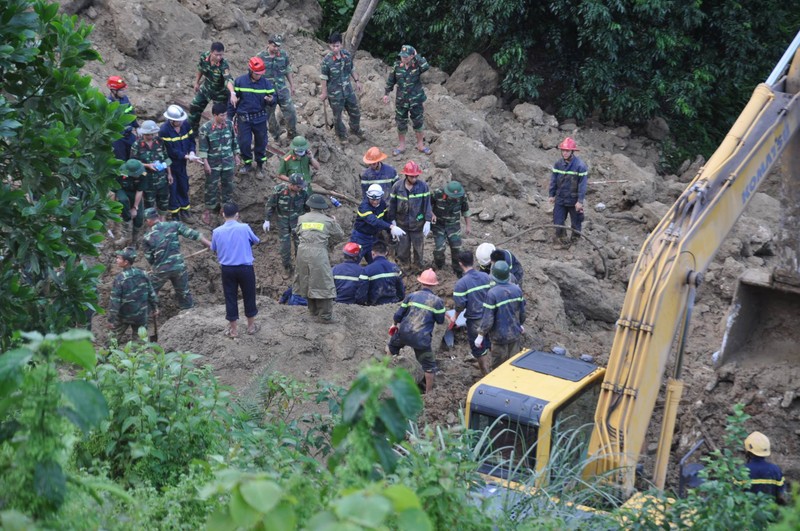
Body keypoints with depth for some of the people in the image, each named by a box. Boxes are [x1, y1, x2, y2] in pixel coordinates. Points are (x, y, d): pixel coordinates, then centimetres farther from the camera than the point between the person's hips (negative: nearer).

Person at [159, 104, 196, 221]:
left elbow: (191, 140, 1)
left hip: (182, 162, 5)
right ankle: (175, 213, 22)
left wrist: (192, 152, -18)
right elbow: (171, 151, -24)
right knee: (172, 187, 6)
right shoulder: (164, 130, -26)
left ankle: (184, 209, 35)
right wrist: (187, 156, -26)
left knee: (184, 186, 17)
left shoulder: (185, 125, -9)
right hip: (170, 164, -5)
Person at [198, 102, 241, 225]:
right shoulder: (205, 128, -19)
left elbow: (234, 140, 6)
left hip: (228, 162, 3)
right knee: (211, 187, 8)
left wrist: (236, 155, 10)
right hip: (213, 163, -3)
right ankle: (208, 210, 24)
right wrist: (205, 163, -13)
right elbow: (203, 147, -12)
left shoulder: (229, 124, -8)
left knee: (228, 185, 16)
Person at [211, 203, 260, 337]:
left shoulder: (217, 231, -6)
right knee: (249, 296, 14)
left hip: (227, 269, 2)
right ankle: (251, 326, 27)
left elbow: (213, 249, 10)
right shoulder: (244, 228, -13)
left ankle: (233, 329, 20)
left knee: (230, 298, 12)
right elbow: (256, 241, 5)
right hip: (245, 268, -1)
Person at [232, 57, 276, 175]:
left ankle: (260, 163, 32)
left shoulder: (266, 83, -6)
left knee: (261, 141, 12)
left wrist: (271, 100, -27)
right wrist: (229, 116, 2)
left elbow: (272, 97, -1)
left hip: (260, 118, 1)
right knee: (244, 142, 1)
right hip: (244, 118, -1)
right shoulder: (240, 81, -8)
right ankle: (247, 163, 23)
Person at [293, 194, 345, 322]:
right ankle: (325, 315, -1)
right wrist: (334, 222, 26)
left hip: (303, 252, 4)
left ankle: (313, 310, 29)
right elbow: (340, 235, 11)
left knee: (307, 281, 18)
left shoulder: (302, 219, 7)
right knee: (322, 283, 0)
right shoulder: (328, 220, 0)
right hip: (319, 254, -4)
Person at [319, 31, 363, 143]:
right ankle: (342, 134, 36)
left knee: (355, 111, 19)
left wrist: (357, 81, 11)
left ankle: (355, 129, 46)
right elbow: (324, 78, -13)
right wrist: (324, 93, -8)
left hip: (348, 89, 5)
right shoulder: (327, 60, -22)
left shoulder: (347, 55, -9)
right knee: (337, 115, 13)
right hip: (335, 93, -5)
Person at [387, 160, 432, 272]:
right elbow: (392, 204, -1)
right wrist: (393, 220, 1)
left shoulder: (423, 186, -14)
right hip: (402, 224, 0)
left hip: (418, 223, 0)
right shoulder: (397, 186, -11)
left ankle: (419, 266, 36)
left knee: (418, 246, 14)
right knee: (403, 246, 11)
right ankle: (404, 265, 33)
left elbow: (427, 204, -10)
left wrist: (428, 221, -13)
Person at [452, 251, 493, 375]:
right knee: (491, 345, 22)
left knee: (479, 351, 11)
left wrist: (455, 316, 2)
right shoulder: (486, 276, -4)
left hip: (475, 321, -4)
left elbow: (460, 305, -18)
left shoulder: (460, 283, -19)